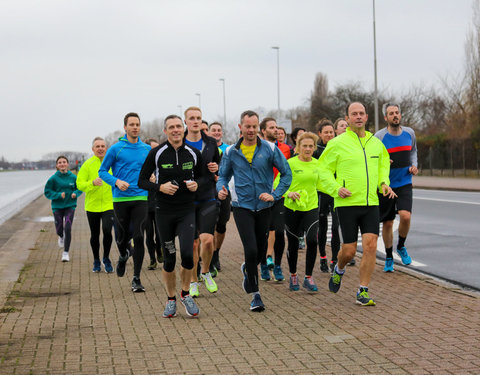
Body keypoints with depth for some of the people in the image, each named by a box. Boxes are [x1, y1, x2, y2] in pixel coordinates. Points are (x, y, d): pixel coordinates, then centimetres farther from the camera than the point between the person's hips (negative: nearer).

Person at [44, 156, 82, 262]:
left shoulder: (73, 177, -3)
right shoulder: (53, 178, -7)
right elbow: (47, 192, -4)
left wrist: (75, 193, -11)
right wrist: (58, 195, -19)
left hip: (70, 206, 0)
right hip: (57, 206, 0)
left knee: (68, 228, -11)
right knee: (59, 229, 7)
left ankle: (66, 252, -2)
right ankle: (61, 237, 46)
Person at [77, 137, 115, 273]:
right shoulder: (88, 164, -1)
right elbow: (79, 184, -4)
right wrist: (92, 183, -21)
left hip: (109, 204, -1)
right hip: (92, 205, 1)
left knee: (107, 230, -17)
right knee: (95, 235, 11)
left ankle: (106, 259, 3)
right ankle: (96, 261, 28)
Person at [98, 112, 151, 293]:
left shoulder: (147, 149, 8)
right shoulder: (116, 149, -1)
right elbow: (102, 171, 2)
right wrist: (116, 181, -13)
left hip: (140, 198, 1)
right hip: (120, 199, -1)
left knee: (139, 237, -8)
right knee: (123, 236, 7)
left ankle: (136, 279, -3)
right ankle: (123, 256, 43)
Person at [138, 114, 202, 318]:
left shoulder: (193, 153, 3)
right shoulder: (156, 153, -4)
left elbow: (201, 176, 17)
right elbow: (142, 181, 0)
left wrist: (196, 184, -5)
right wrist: (160, 187, -17)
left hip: (187, 211, 1)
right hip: (164, 211, -1)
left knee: (187, 254, -14)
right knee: (169, 259, 4)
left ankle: (185, 294, 10)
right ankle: (171, 299, 23)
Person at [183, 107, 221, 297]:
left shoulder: (211, 143, 6)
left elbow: (218, 162, 20)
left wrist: (217, 168, -2)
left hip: (208, 198, 1)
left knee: (207, 239, -13)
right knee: (193, 243, 3)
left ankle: (206, 273, 13)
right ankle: (193, 282, 18)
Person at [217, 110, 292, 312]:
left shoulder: (270, 149, -2)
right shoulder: (231, 152, 1)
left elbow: (287, 174, 1)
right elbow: (223, 176, 10)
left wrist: (274, 195, -10)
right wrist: (221, 189, -12)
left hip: (264, 207, 2)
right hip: (242, 206, -1)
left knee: (261, 251, 11)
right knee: (251, 249, -13)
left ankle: (247, 270, 46)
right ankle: (255, 294, -2)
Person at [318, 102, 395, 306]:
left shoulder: (376, 143, 10)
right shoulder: (337, 143, -3)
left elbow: (383, 165, 27)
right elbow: (324, 170, 1)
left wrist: (383, 183, 8)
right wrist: (336, 189, -14)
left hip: (371, 204, 3)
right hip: (347, 204, -3)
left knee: (370, 246, -8)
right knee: (349, 250, 0)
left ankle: (363, 291, 2)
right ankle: (338, 270, 36)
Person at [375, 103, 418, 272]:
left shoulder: (409, 133, 3)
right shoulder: (379, 137, -9)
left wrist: (414, 165, 4)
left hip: (404, 184, 2)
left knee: (405, 216, -18)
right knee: (387, 223, 5)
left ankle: (401, 247, 9)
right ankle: (389, 258, 23)